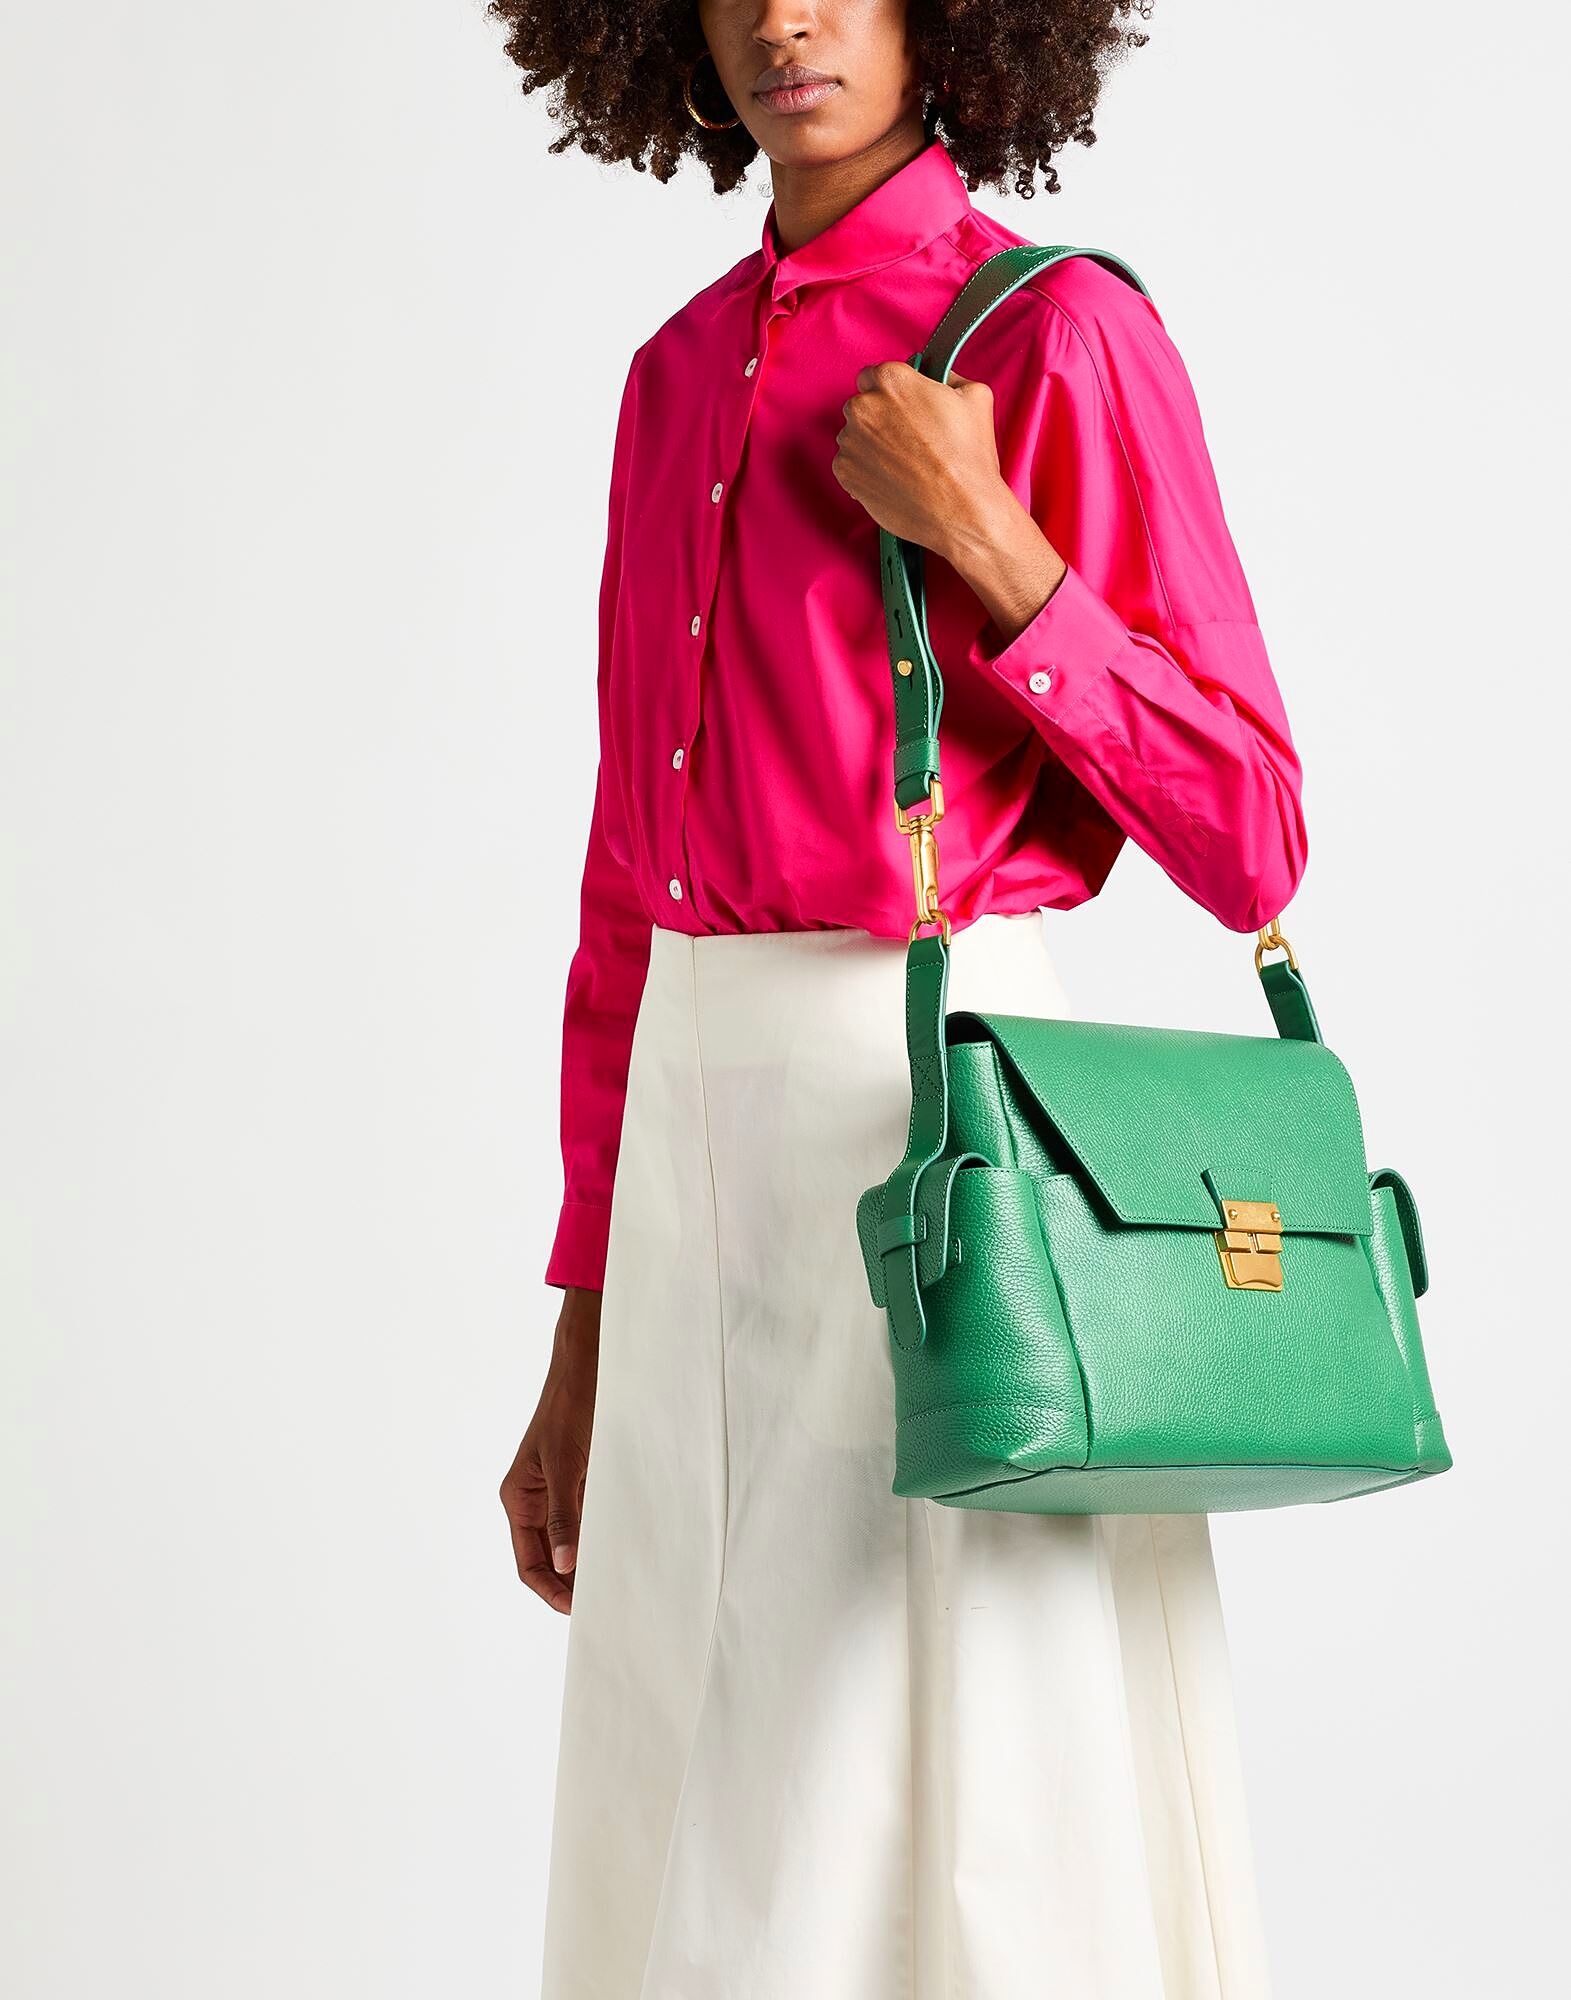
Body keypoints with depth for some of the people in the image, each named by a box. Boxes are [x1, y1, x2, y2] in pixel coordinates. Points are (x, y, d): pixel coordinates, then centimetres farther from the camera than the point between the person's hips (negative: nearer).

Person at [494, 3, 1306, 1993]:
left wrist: (986, 544, -18)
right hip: (703, 1153, 7)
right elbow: (630, 886, 15)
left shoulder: (1061, 336, -5)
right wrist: (584, 1345, 14)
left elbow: (1246, 847, -7)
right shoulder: (680, 378, 14)